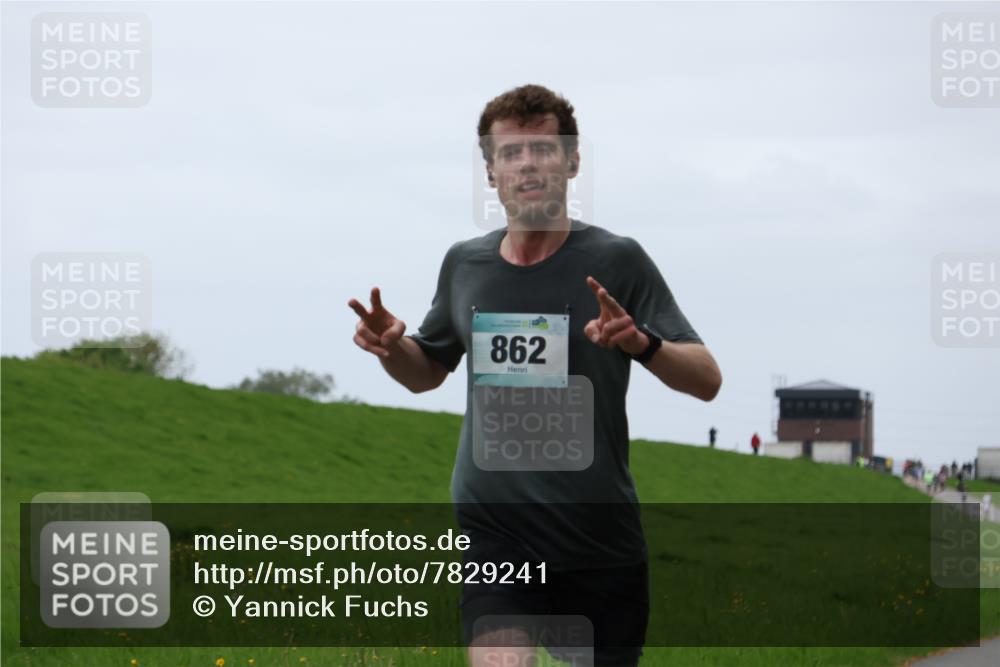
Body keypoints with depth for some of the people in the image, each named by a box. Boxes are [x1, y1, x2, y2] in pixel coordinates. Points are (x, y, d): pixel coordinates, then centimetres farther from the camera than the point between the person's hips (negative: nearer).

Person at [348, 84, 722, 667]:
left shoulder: (616, 260, -3)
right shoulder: (465, 264, 8)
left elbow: (707, 380, -6)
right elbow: (428, 371, 25)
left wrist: (642, 342, -26)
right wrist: (391, 347, 2)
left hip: (600, 538, -1)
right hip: (495, 536, 1)